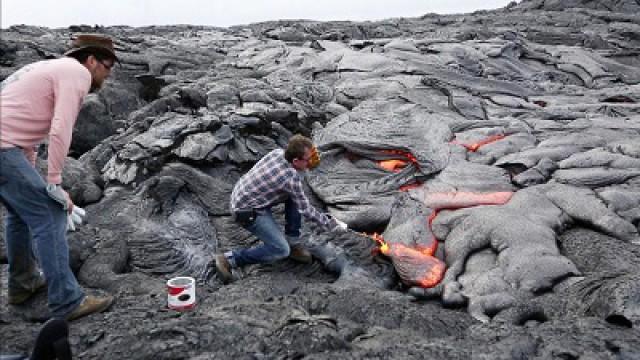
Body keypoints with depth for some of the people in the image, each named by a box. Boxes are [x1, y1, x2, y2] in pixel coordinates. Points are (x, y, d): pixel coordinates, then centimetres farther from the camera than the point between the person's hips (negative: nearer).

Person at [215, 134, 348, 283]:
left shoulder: (278, 152, -7)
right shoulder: (291, 178, -26)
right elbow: (305, 209, -15)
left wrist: (310, 163, -4)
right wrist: (330, 224, -3)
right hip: (247, 211, -9)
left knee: (294, 195, 6)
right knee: (281, 250, -14)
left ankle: (292, 241, 14)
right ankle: (229, 259, -7)